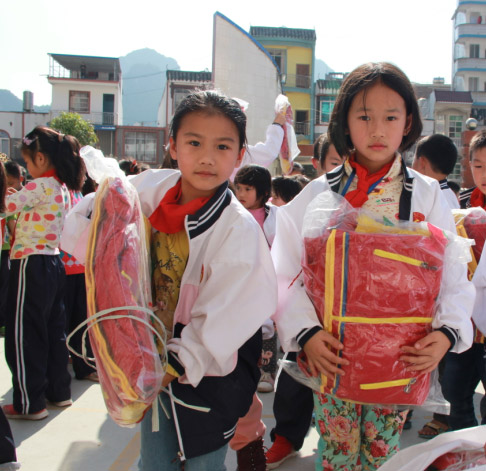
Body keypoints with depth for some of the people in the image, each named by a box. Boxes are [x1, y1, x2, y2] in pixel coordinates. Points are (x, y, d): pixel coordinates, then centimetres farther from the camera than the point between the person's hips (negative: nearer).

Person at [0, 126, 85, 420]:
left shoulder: (41, 186, -16)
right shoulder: (62, 187, 10)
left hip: (32, 265, -9)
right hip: (54, 262, 9)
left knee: (24, 335, 1)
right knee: (53, 330, 16)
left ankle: (29, 403, 8)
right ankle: (60, 391, 26)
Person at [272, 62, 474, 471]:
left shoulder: (428, 196, 0)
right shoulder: (318, 195, -3)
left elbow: (454, 278, 0)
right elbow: (286, 276, -5)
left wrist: (447, 332, -17)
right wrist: (306, 333, -18)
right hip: (332, 355, 0)